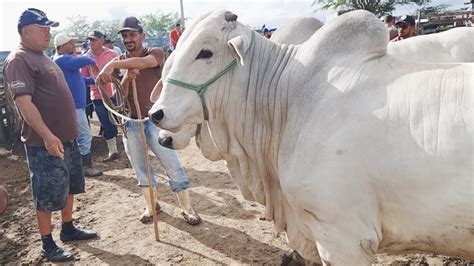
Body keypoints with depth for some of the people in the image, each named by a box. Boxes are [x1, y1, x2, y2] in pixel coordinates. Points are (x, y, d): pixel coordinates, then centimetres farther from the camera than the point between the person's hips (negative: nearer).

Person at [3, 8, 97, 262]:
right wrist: (47, 136, -30)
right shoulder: (18, 60, -14)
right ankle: (47, 245, 16)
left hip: (67, 137, 9)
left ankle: (68, 228, 35)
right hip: (44, 143, -9)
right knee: (48, 195, 1)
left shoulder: (42, 57, 15)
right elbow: (24, 102, -24)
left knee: (69, 187, 19)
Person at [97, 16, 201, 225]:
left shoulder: (155, 53, -4)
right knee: (140, 167, 14)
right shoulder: (119, 63, 6)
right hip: (130, 122, 4)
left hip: (155, 119, -4)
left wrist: (113, 65, -39)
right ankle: (151, 205, 31)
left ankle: (187, 208, 11)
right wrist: (127, 78, -20)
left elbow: (144, 62, -30)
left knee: (172, 165, -1)